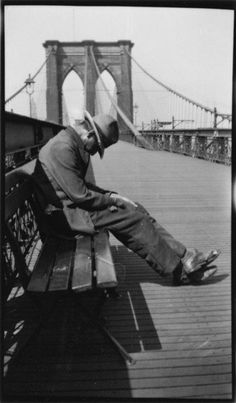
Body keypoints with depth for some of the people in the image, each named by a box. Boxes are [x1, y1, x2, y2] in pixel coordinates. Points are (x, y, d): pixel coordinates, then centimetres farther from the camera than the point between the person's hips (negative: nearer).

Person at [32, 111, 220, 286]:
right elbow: (79, 195, -24)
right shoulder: (62, 148, -21)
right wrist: (112, 200, -11)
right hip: (65, 215, -10)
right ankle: (178, 270, -1)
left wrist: (108, 194, 4)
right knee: (133, 218, -16)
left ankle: (185, 256, 1)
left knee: (136, 211, 0)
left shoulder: (73, 144, 12)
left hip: (73, 205, 10)